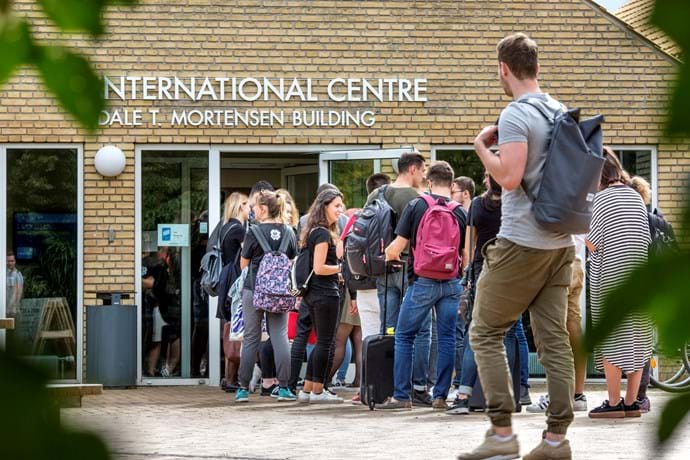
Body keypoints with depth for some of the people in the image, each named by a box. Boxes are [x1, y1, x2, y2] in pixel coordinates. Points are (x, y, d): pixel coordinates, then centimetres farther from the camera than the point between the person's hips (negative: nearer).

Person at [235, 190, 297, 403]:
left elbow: (243, 264, 0)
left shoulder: (254, 231, -8)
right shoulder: (288, 232, 3)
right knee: (280, 336, 3)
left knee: (251, 338, 4)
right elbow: (292, 261, 12)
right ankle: (283, 387, -2)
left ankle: (243, 389, 8)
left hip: (254, 290, -2)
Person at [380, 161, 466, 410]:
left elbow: (396, 247, -5)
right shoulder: (460, 212, 4)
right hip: (451, 282, 2)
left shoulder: (416, 206, -3)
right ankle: (440, 395, 6)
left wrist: (389, 256, 16)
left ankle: (401, 396, 4)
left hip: (422, 282, -2)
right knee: (447, 338, 7)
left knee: (404, 336, 7)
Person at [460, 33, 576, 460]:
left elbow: (509, 177, -21)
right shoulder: (563, 113, 12)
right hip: (560, 243, 7)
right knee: (555, 337, 5)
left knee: (486, 333, 1)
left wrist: (482, 145, -8)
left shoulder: (516, 116, -13)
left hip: (522, 243, -7)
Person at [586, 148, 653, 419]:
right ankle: (631, 402, 9)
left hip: (610, 278, -6)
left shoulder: (602, 198, -10)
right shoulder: (636, 197, 10)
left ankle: (614, 403, -4)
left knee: (611, 339, -3)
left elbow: (593, 244, -10)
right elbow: (646, 239, 13)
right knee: (635, 339, 8)